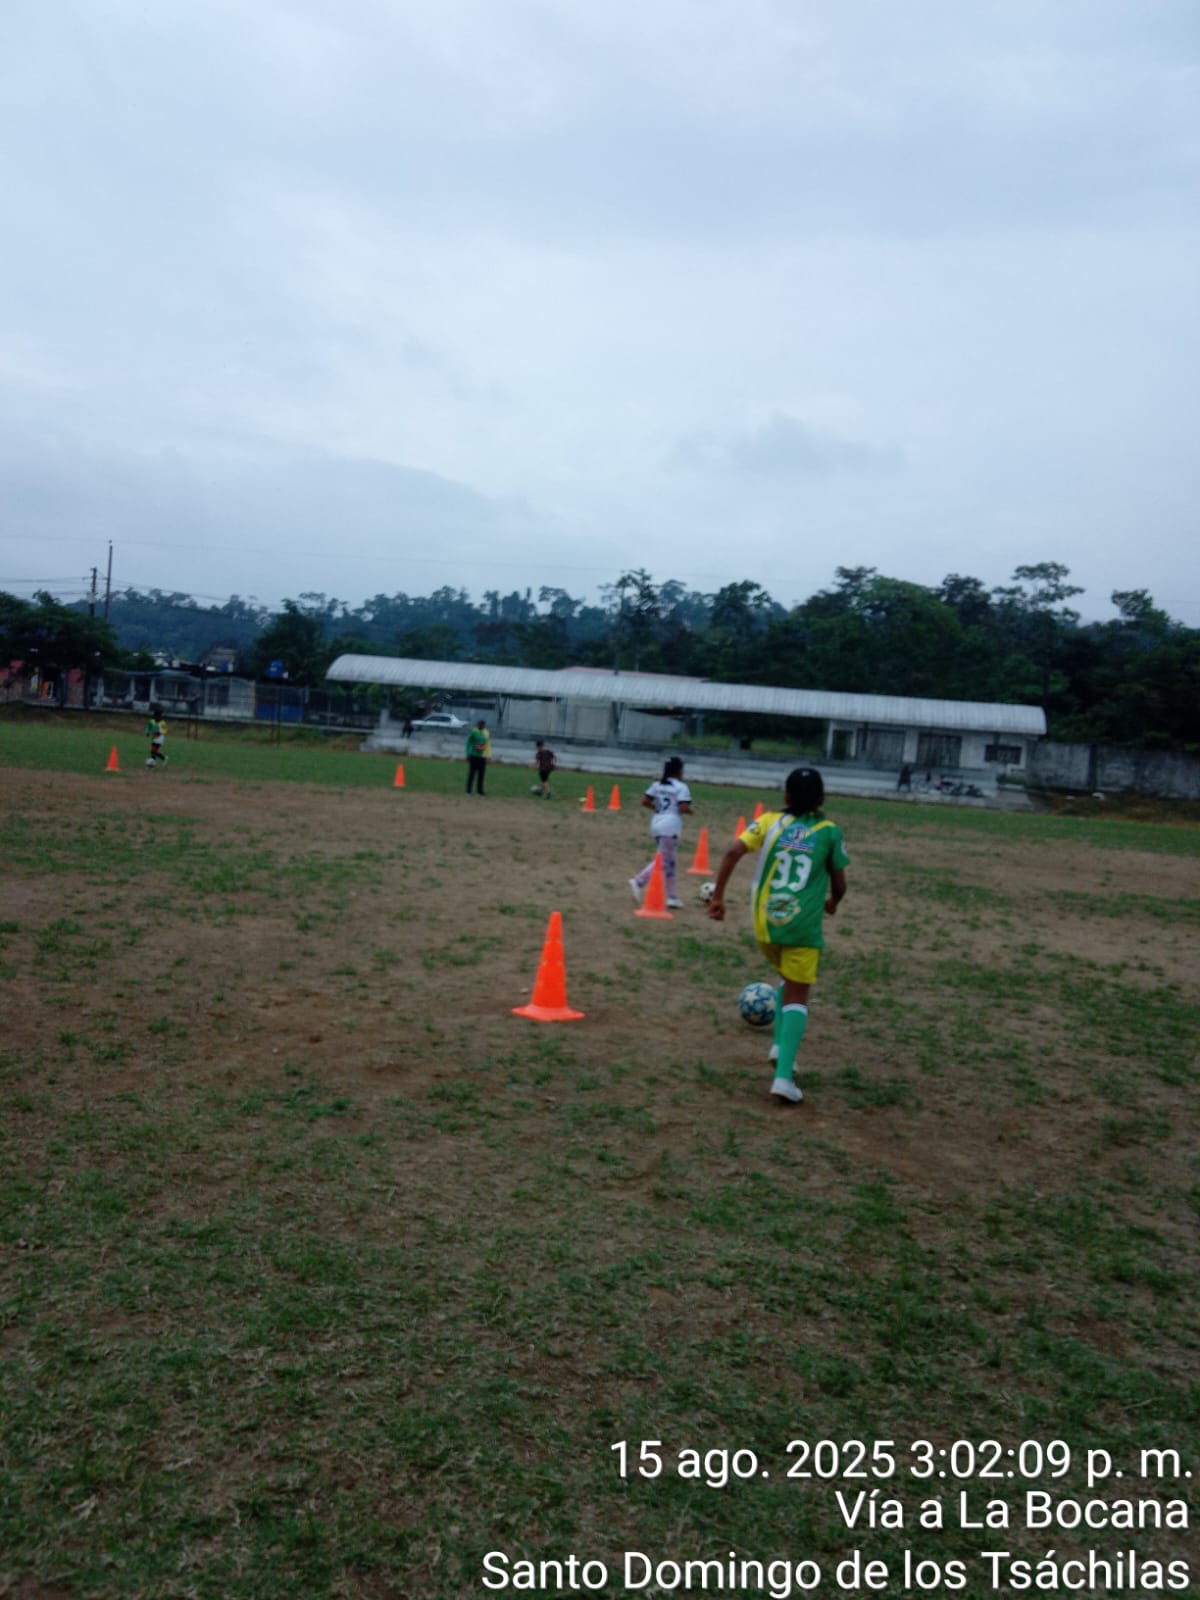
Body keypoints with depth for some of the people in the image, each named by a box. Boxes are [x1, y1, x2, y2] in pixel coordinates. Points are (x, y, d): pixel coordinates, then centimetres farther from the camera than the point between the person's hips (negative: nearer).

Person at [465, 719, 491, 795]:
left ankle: (479, 791, 10)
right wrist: (468, 754, -9)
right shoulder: (473, 732, -5)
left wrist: (488, 755, 8)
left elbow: (488, 745, 13)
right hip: (474, 756, -4)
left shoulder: (486, 733, 9)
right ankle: (468, 790, 4)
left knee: (481, 774, 4)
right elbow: (468, 743, -5)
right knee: (471, 774, -1)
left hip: (483, 757, 4)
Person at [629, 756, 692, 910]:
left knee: (669, 860, 15)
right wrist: (690, 811, 5)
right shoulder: (681, 787, -6)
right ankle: (639, 881, -18)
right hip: (670, 825, -8)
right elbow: (683, 808, -15)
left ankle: (672, 897, 17)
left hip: (656, 823, 8)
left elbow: (644, 801, 7)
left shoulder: (657, 785, 12)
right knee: (663, 860, -3)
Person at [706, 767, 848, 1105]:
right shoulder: (829, 831, 2)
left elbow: (733, 851, -9)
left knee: (788, 980, 27)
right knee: (796, 996, 1)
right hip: (802, 927, -3)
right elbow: (839, 884, 8)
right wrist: (832, 902, 30)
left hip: (764, 924, 3)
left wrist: (718, 895, -5)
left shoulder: (770, 821, 5)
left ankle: (780, 1046, 16)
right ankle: (784, 1075, -11)